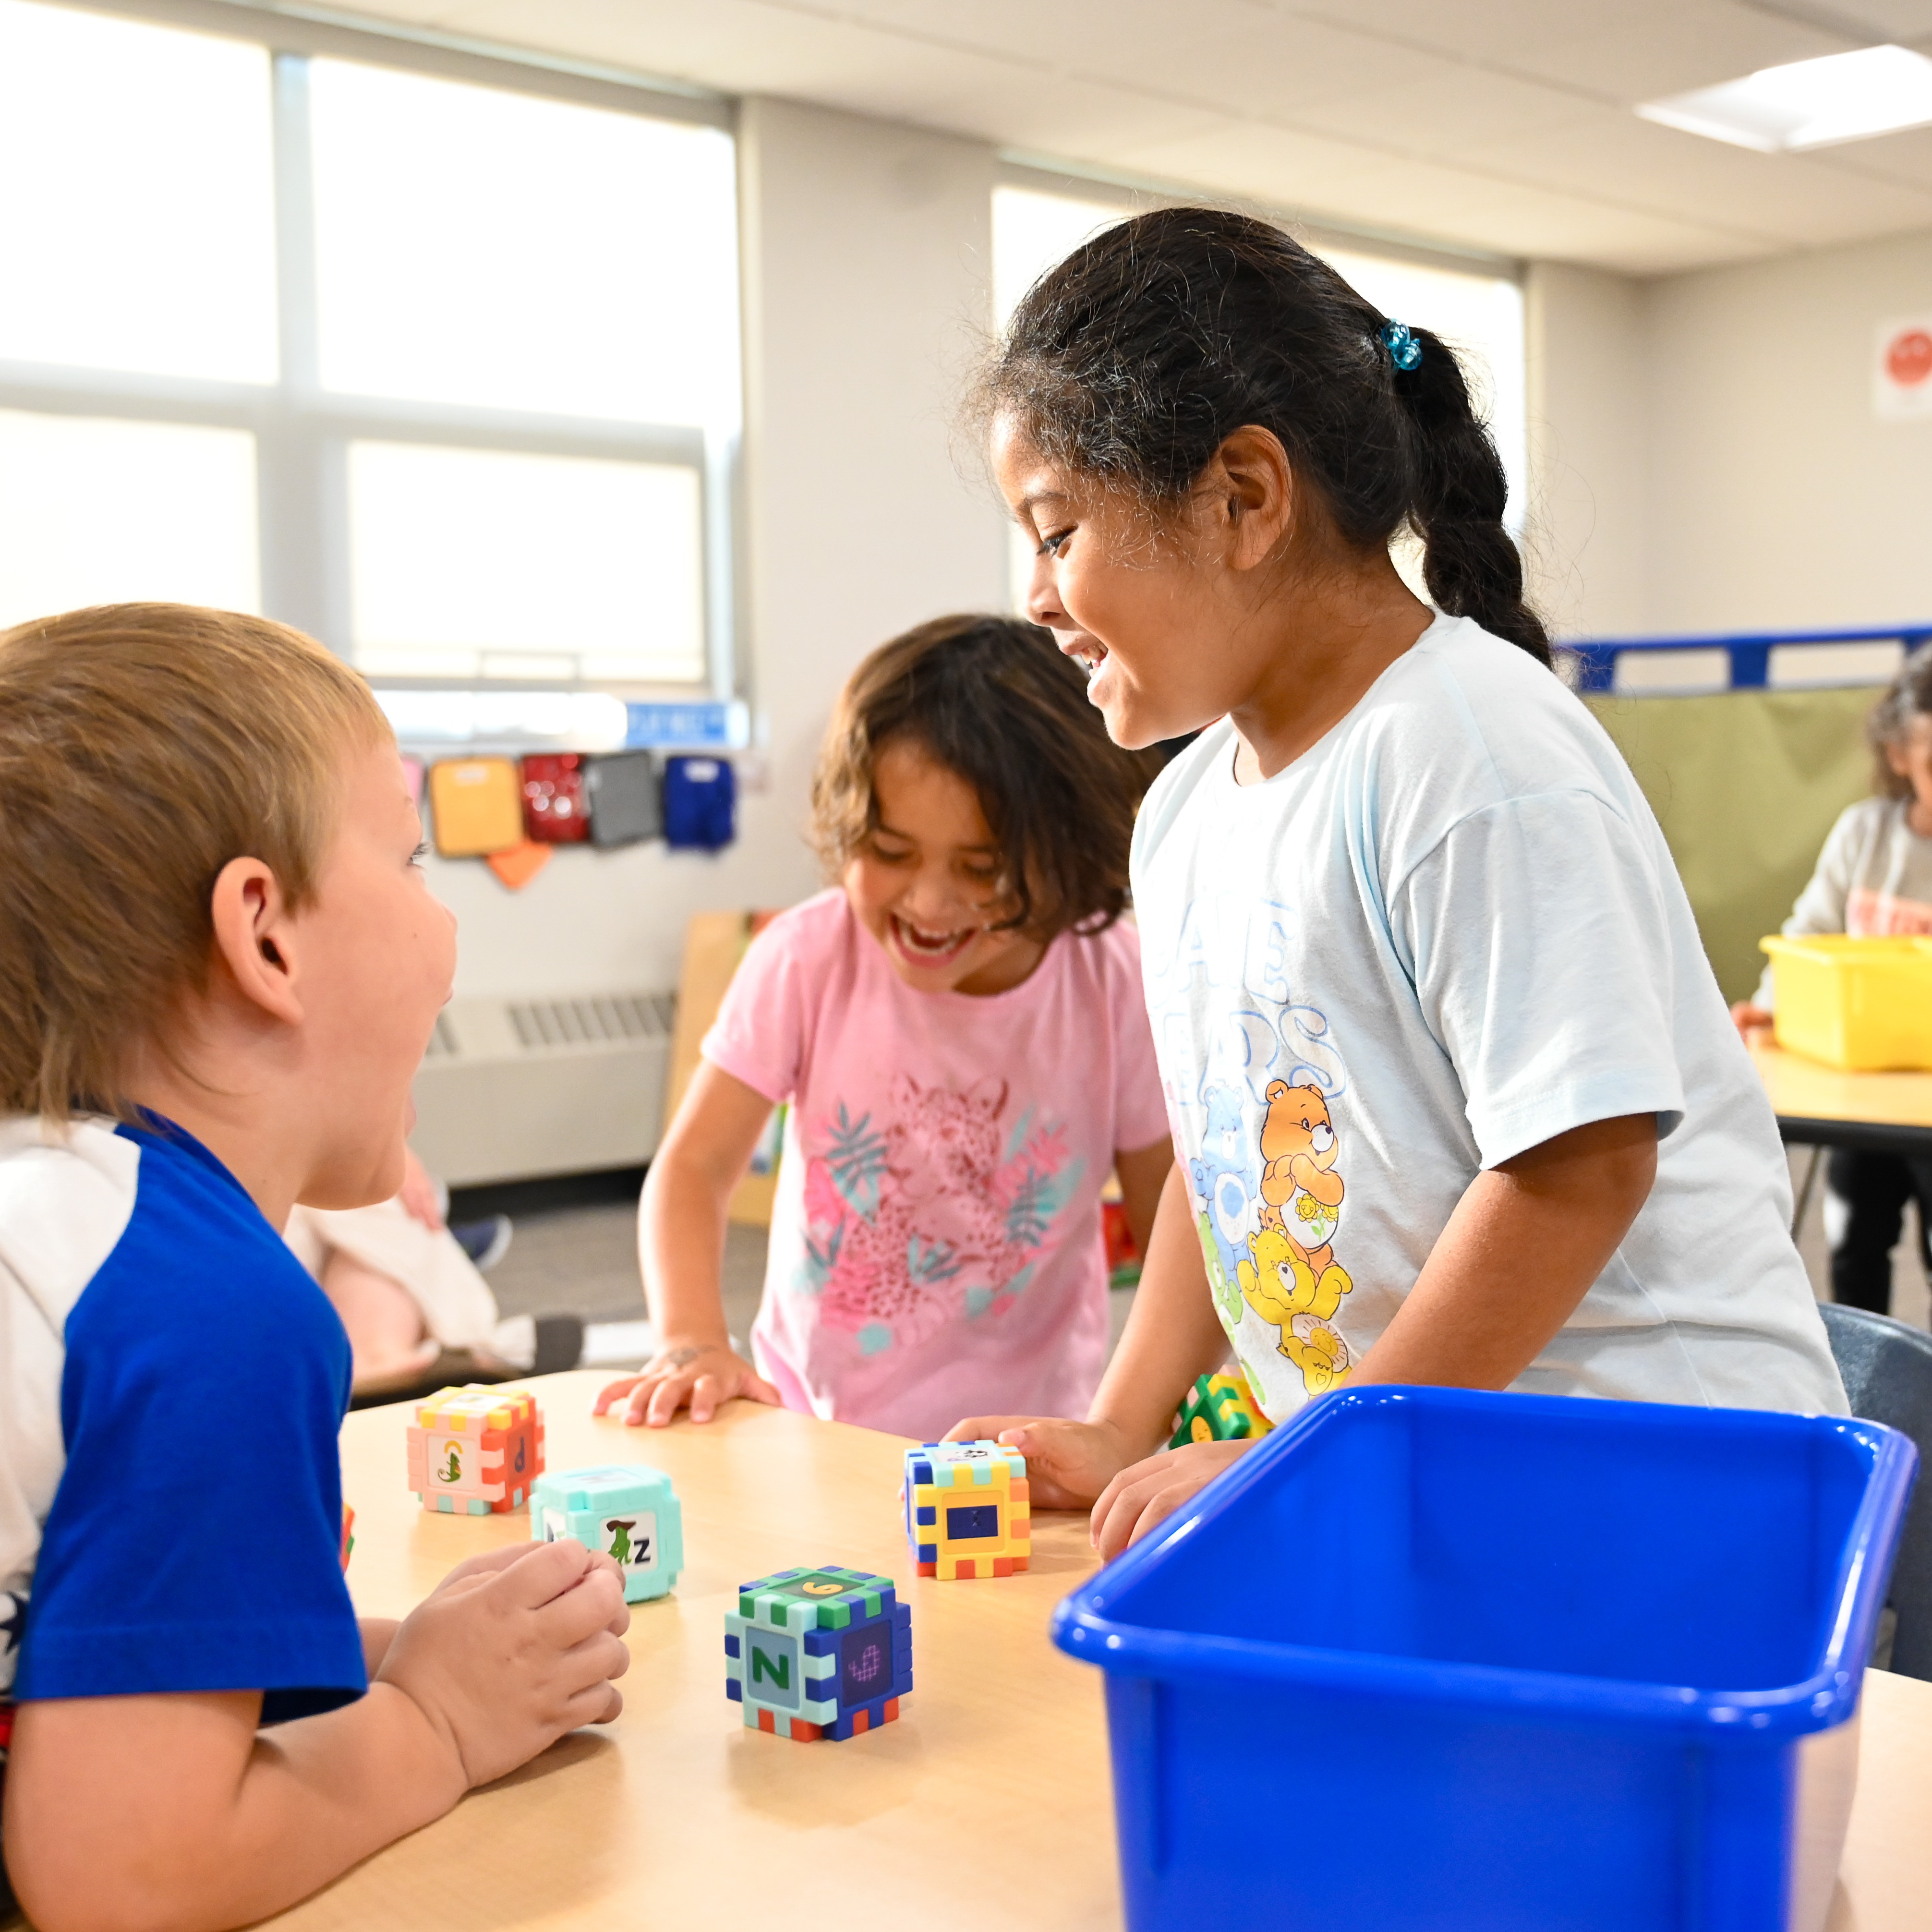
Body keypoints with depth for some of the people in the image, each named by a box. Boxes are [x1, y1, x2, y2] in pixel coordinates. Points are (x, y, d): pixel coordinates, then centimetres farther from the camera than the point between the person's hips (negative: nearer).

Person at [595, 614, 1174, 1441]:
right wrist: (692, 1340, -23)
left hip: (1016, 1440, -1)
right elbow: (695, 1164, -7)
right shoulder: (808, 956, -10)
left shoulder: (1110, 991, -9)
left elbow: (1174, 1224, 0)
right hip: (810, 1422, 1)